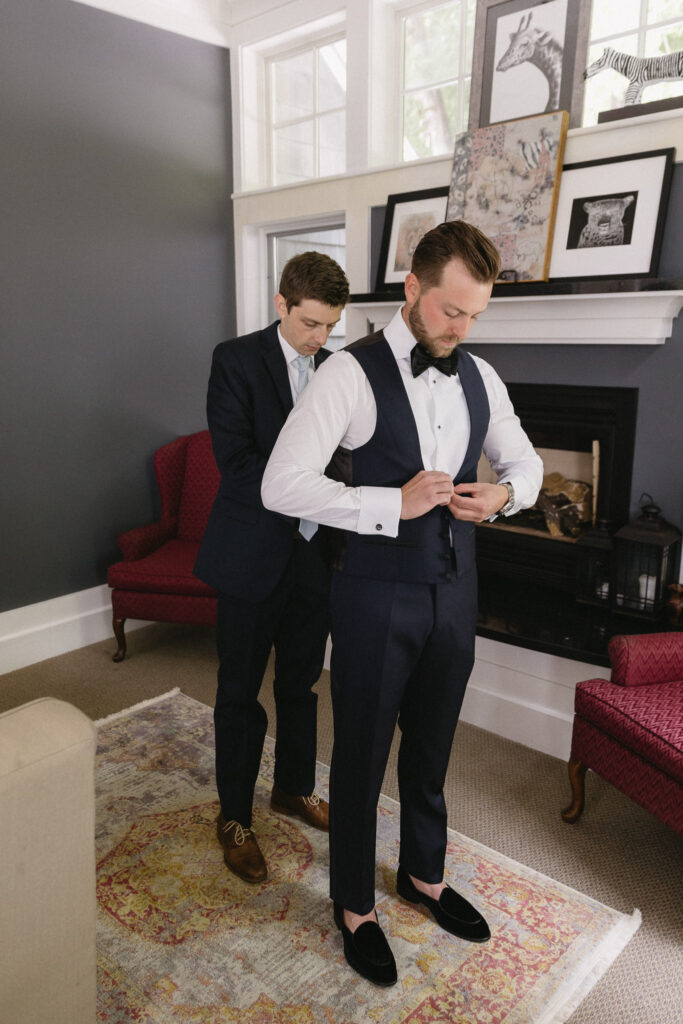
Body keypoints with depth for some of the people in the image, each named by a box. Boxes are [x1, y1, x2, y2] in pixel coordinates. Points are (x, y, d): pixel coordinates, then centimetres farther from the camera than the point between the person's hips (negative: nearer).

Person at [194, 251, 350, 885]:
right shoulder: (235, 359, -9)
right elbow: (235, 458, -18)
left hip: (314, 553, 5)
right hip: (253, 554, -4)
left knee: (301, 683, 19)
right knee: (240, 692, 9)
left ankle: (294, 787, 41)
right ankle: (234, 817, 28)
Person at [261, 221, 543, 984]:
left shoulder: (480, 377, 4)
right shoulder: (352, 374, -16)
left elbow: (525, 461, 16)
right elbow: (281, 484, -23)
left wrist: (504, 493, -8)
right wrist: (394, 504, -26)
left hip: (454, 590, 6)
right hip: (377, 597, -5)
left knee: (432, 747, 22)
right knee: (361, 755, 12)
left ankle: (424, 875, 48)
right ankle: (354, 905, 38)